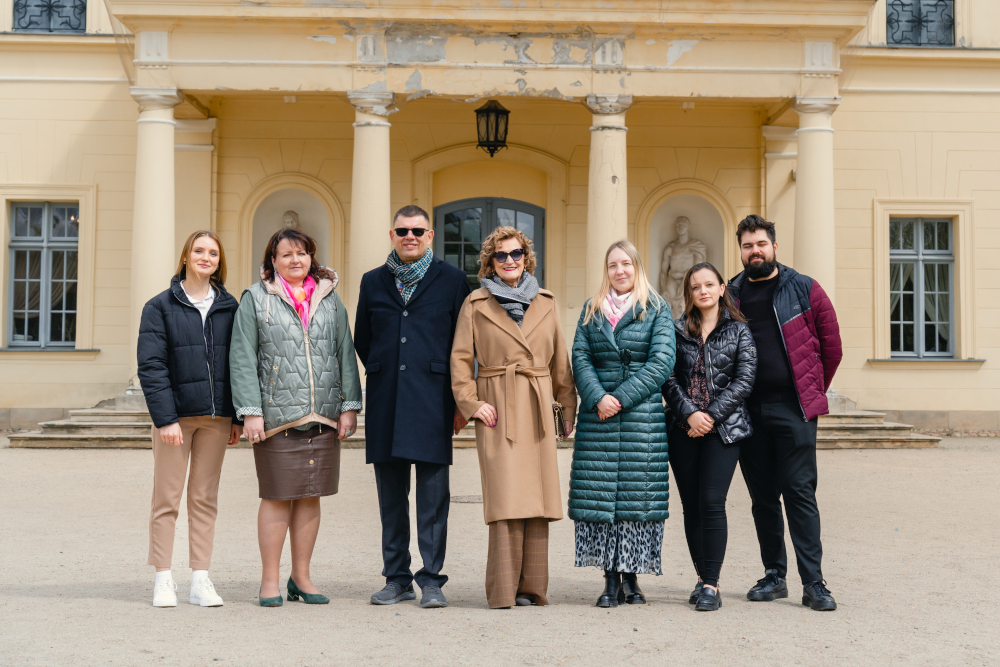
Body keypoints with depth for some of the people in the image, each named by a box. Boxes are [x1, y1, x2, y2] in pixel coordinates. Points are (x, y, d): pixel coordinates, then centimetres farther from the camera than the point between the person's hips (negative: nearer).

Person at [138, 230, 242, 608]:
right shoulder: (160, 307, 0)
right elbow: (151, 366, -6)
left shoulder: (228, 307, 10)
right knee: (167, 498, 1)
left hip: (216, 416, 3)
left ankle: (200, 580, 12)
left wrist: (237, 416, 6)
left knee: (205, 499, 7)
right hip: (175, 414, -3)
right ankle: (163, 579, 9)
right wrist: (165, 418, -15)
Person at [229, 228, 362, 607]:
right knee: (277, 497, 1)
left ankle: (301, 577, 19)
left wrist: (349, 405, 4)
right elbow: (243, 359, -2)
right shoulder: (255, 299, 3)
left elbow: (345, 353, 11)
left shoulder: (330, 298, 12)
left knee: (310, 497, 8)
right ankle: (269, 580, 12)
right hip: (276, 415, -3)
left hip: (323, 416, 3)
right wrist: (250, 411, -9)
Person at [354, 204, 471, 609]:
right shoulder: (373, 282, 13)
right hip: (385, 404, 3)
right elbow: (362, 339, 22)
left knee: (433, 495, -3)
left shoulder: (452, 280, 6)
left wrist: (460, 401, 2)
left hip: (432, 400, -3)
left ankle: (431, 580, 3)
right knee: (391, 495, 7)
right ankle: (397, 579, 15)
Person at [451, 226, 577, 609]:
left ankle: (532, 586, 10)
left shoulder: (545, 304, 13)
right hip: (497, 409, -3)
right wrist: (471, 402, -7)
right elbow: (460, 358, 3)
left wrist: (568, 406, 11)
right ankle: (504, 590, -3)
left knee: (537, 496, 2)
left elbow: (560, 360, 15)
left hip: (538, 410, 3)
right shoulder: (476, 304, 5)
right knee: (506, 498, -9)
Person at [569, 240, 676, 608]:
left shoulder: (656, 309, 6)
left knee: (638, 493, -2)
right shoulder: (592, 310, 14)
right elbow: (580, 357, 5)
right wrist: (598, 397, -11)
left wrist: (622, 398, -11)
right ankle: (611, 580, 4)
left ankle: (631, 577, 8)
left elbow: (662, 361, -4)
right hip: (597, 413, 2)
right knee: (599, 492, -2)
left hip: (642, 412, -2)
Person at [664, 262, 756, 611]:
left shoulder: (738, 330, 4)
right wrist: (689, 413, -11)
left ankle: (711, 585, -6)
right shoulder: (678, 330, 10)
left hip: (724, 427, -3)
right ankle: (703, 578, 17)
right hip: (684, 428, 3)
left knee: (712, 502, -11)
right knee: (691, 505, 5)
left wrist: (711, 415, -11)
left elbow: (744, 380, -3)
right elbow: (669, 378, 3)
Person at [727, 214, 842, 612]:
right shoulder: (731, 295, 11)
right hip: (748, 410, 3)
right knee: (762, 497, 8)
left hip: (793, 408, -3)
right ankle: (774, 575, 18)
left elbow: (832, 346, 6)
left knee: (799, 492, -6)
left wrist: (812, 391, 9)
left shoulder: (804, 290, 2)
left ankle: (813, 583, -2)